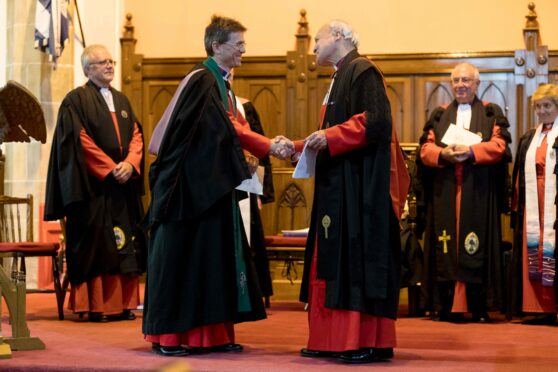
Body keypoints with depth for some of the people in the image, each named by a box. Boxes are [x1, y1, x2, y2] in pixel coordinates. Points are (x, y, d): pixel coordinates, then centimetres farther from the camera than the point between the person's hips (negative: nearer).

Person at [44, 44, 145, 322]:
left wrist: (129, 164, -7)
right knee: (95, 244, -5)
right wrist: (110, 168, -16)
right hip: (94, 186, -6)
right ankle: (95, 306, -2)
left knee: (125, 244, 4)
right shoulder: (76, 100, -2)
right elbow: (81, 140, -11)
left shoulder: (122, 100, 18)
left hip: (124, 184, 6)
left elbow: (136, 135, 11)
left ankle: (124, 303, 8)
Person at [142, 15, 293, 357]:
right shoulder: (201, 80, -13)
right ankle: (166, 336, 3)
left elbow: (235, 128, 9)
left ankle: (211, 334, 11)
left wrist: (272, 145, -6)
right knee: (181, 256, -4)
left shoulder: (223, 84, 16)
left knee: (216, 258, 8)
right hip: (190, 185, -9)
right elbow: (224, 128, -19)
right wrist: (269, 147, -17)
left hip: (214, 188, 9)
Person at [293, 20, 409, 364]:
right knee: (333, 259, 7)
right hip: (337, 187, 10)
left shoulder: (362, 70, -8)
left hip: (361, 184, -10)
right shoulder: (341, 78, 21)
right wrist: (299, 146, 13)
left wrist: (329, 137, -20)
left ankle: (368, 341, -8)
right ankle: (333, 339, 10)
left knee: (358, 256, -10)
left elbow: (377, 120, -21)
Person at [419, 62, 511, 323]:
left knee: (477, 244, -7)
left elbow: (499, 145, -2)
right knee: (446, 244, -3)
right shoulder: (439, 115, 18)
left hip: (478, 192, -2)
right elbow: (426, 147, 8)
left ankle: (479, 306, -6)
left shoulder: (492, 113, 12)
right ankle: (445, 305, -3)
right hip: (444, 192, 2)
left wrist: (471, 151, -18)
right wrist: (443, 153, -14)